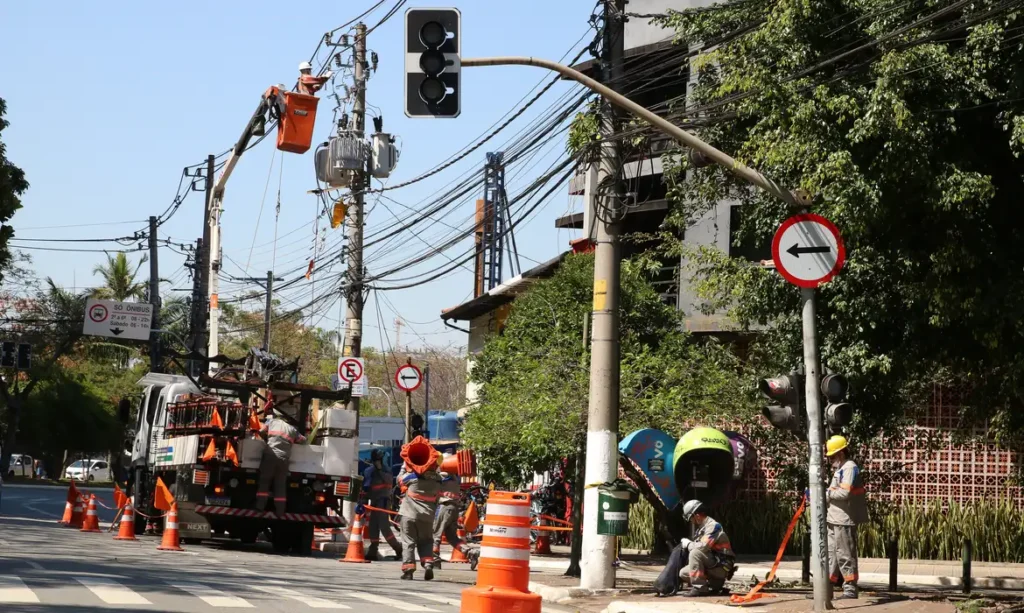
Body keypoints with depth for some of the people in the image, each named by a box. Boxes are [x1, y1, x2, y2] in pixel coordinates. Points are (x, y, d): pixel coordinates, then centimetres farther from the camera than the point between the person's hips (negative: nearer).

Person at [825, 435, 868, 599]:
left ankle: (850, 589, 1)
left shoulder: (849, 468, -14)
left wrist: (825, 493, -14)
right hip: (835, 520, 10)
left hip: (844, 521, -10)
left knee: (845, 555, -5)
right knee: (831, 553, 13)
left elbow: (844, 493, -25)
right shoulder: (841, 469, 18)